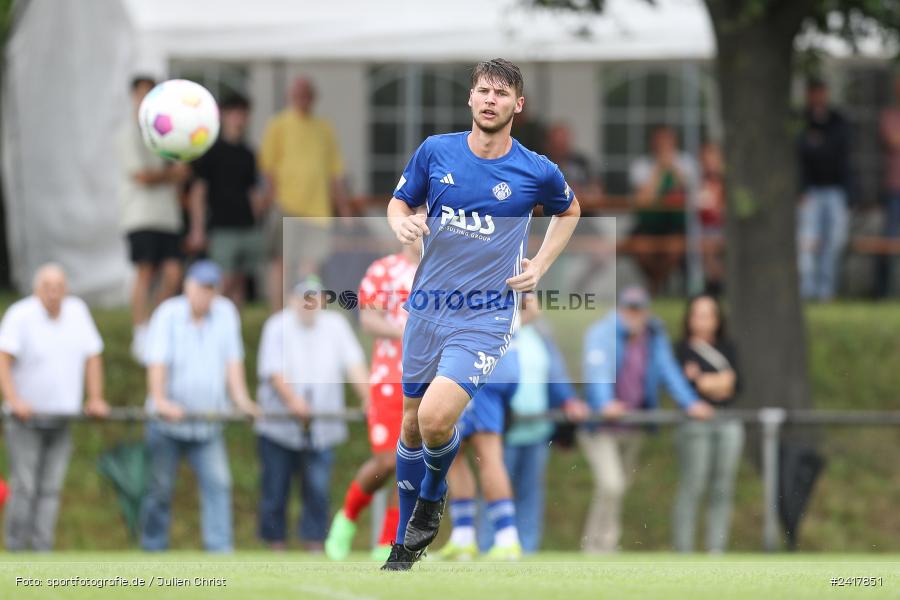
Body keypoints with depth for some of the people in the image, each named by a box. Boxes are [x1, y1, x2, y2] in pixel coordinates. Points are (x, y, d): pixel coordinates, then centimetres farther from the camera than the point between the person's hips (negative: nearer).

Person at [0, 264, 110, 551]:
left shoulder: (77, 311, 4)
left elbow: (92, 356, 11)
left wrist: (96, 399, 5)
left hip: (60, 418, 4)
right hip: (25, 417, -4)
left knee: (51, 489, 1)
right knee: (24, 487, -8)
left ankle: (42, 551, 3)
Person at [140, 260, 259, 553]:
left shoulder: (225, 312, 4)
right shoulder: (168, 314, -7)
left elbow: (233, 360, 2)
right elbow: (157, 362, -17)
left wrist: (241, 399, -11)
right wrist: (160, 400, -30)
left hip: (208, 423, 3)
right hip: (168, 422, -3)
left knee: (218, 484, -9)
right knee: (161, 488, 2)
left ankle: (220, 549, -10)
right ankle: (153, 549, 12)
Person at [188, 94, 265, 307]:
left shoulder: (247, 154, 15)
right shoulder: (211, 151, -1)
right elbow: (198, 191, -3)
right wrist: (198, 229, -8)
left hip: (248, 227, 6)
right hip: (222, 227, -6)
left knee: (239, 282, 5)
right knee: (225, 283, -12)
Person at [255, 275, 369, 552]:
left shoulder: (335, 326, 7)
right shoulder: (277, 327, 0)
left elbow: (354, 364, -2)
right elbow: (273, 371, -10)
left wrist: (366, 397, -17)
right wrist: (293, 400, -24)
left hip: (321, 429, 1)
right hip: (279, 425, -1)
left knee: (318, 489, -6)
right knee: (275, 490, 2)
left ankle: (315, 546, -3)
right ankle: (276, 545, 11)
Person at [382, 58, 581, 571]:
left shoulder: (537, 171, -5)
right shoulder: (436, 152, -1)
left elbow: (569, 211, 16)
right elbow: (400, 202, 12)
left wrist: (541, 266, 5)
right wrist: (402, 222, -11)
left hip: (486, 316, -4)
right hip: (428, 310, 4)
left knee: (436, 417, -23)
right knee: (412, 425, 12)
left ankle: (433, 495, 10)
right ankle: (406, 543, 29)